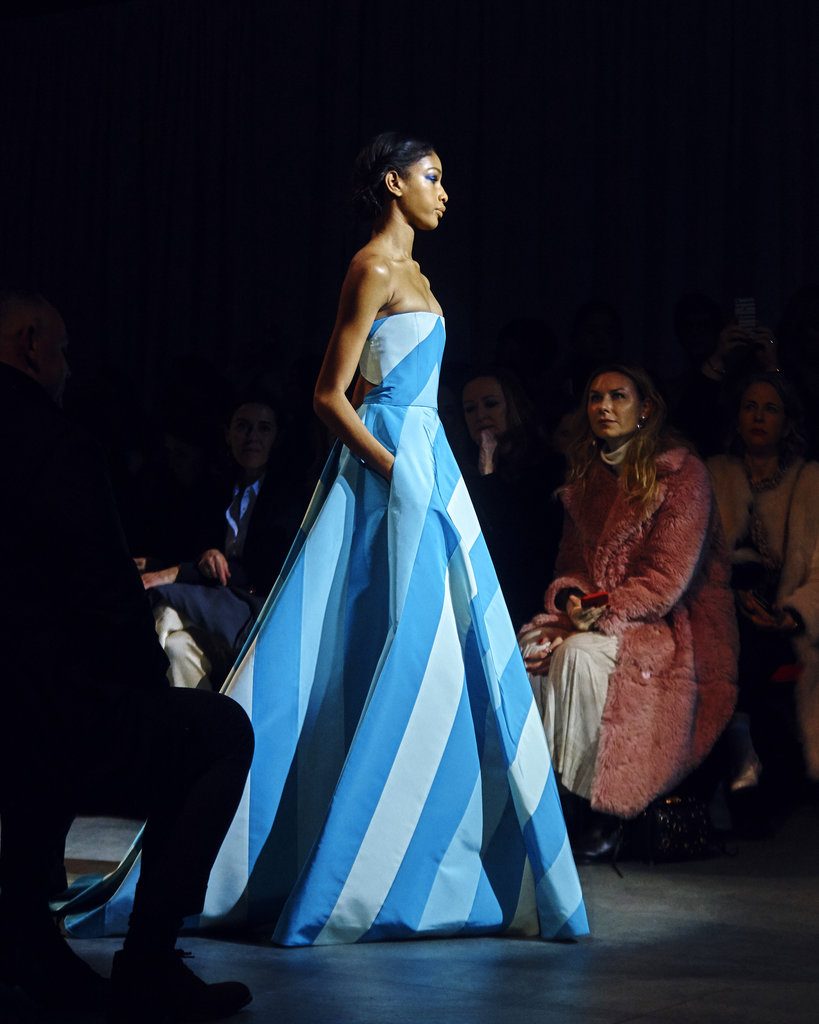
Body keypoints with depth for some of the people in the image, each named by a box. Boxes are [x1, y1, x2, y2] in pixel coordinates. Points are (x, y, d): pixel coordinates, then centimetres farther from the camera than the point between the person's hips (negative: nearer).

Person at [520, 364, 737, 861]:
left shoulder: (682, 474, -6)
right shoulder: (587, 476, 15)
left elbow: (667, 580, -12)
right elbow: (573, 560, 18)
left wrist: (602, 613, -22)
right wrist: (570, 598, -5)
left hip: (672, 629, -6)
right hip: (596, 619, 6)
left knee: (580, 653, -33)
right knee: (531, 645, -24)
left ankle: (605, 813, -23)